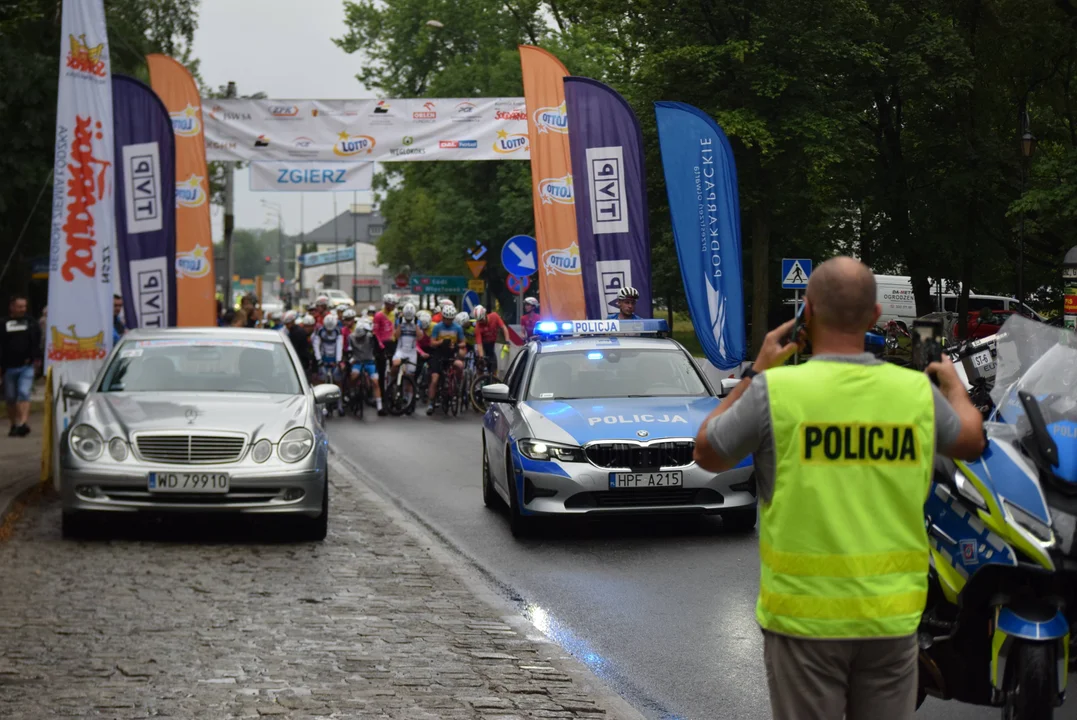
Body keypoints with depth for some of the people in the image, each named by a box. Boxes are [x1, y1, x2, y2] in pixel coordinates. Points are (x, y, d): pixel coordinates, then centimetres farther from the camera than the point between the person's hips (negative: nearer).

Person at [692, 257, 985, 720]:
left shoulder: (776, 390, -13)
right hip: (892, 615, 3)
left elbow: (707, 454, 4)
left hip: (805, 612, -3)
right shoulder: (918, 392, -3)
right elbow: (970, 441, 20)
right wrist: (953, 384, 41)